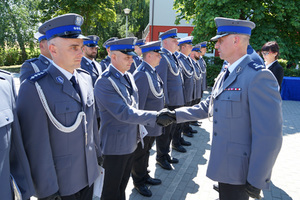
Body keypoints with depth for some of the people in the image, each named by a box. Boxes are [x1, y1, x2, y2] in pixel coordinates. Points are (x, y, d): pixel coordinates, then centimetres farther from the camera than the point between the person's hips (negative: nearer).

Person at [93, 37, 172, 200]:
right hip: (115, 145, -7)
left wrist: (140, 130, 15)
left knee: (122, 185, 24)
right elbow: (123, 113, -28)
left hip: (131, 142, 8)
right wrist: (155, 117, -32)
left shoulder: (128, 76, 7)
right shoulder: (104, 82, -21)